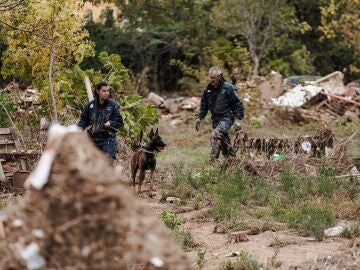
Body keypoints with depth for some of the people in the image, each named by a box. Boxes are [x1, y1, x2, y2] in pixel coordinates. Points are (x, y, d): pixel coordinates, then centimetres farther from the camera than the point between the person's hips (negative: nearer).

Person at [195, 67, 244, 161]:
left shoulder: (228, 88, -12)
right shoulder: (208, 89, 6)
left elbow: (238, 104, -9)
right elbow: (204, 105, 16)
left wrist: (237, 120, -14)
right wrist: (199, 118, 9)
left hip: (226, 118, -7)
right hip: (216, 119, 7)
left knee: (216, 135, -27)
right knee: (224, 143, 13)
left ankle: (213, 160, -26)